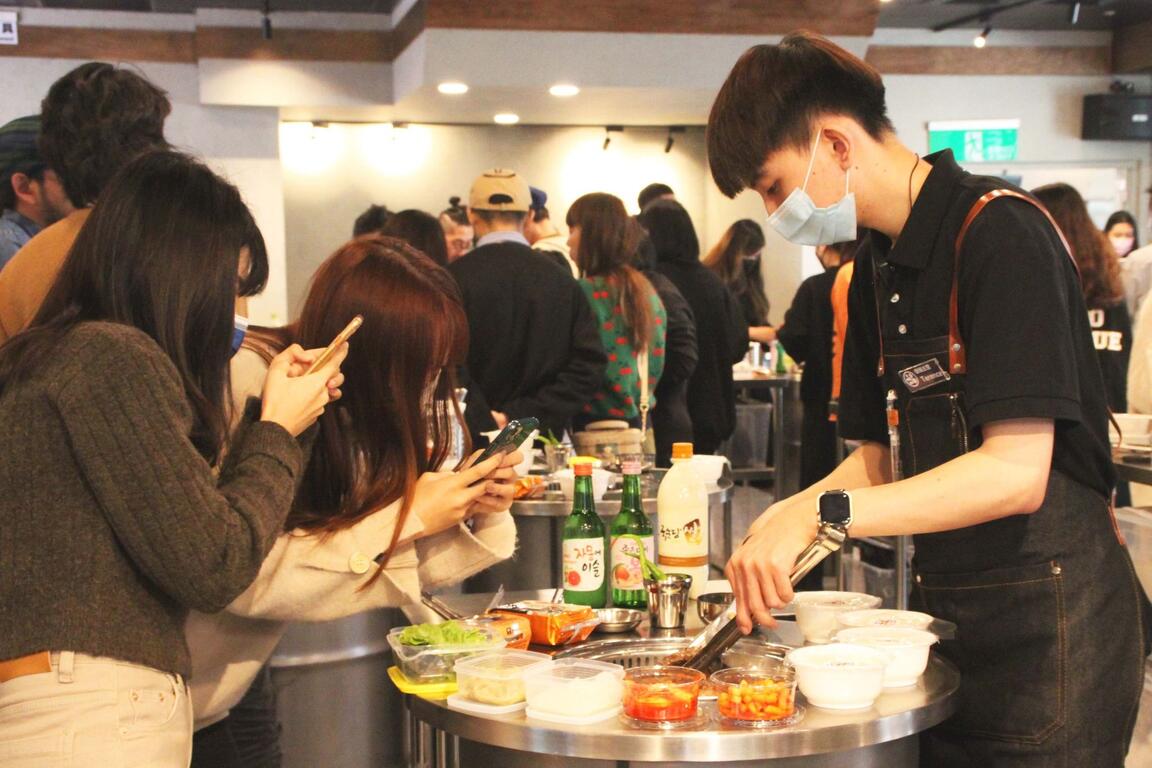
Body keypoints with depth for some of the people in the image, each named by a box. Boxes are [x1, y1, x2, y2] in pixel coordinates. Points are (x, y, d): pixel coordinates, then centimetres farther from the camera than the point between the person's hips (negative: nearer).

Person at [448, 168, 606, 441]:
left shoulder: (454, 278, -8)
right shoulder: (563, 281, 1)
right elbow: (590, 365, -4)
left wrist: (485, 425, -13)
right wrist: (523, 416, -8)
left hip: (469, 443, -3)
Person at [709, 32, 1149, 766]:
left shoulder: (1002, 232, -17)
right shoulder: (877, 266, 10)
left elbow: (1016, 471, -24)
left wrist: (821, 512, -29)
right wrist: (779, 526, -4)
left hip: (1047, 621, -8)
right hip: (945, 606, 8)